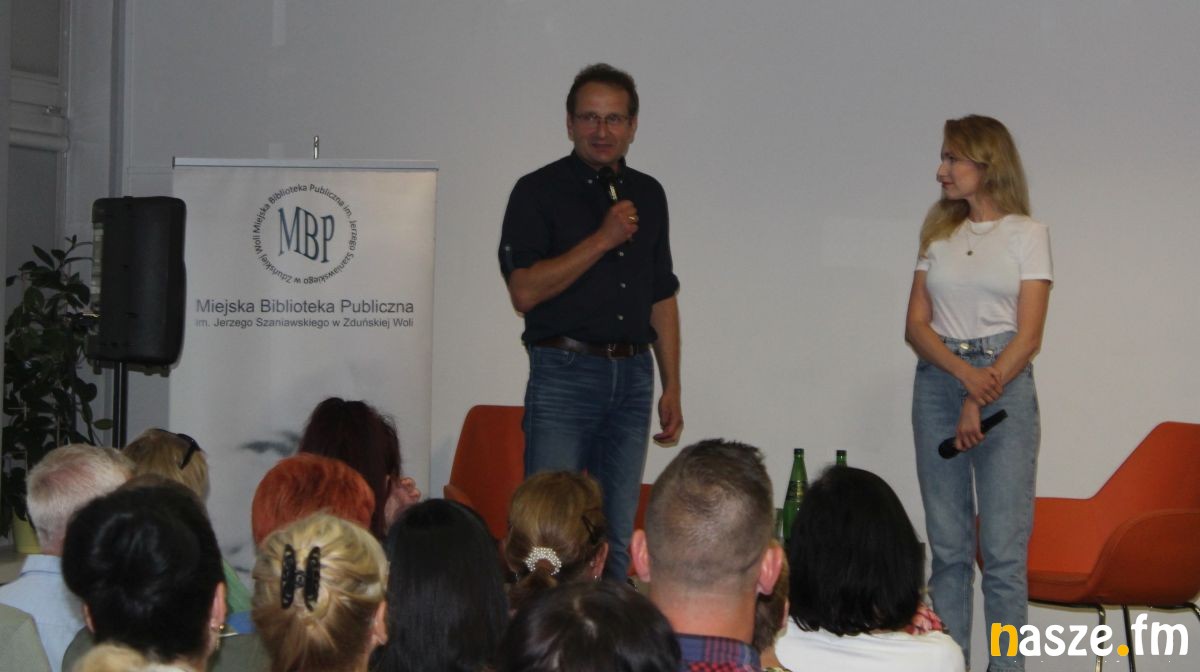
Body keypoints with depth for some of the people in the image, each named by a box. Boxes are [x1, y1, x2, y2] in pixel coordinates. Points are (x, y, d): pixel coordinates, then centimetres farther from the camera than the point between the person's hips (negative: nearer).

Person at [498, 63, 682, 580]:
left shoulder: (648, 195, 14)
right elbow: (524, 291, -13)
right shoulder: (539, 192, -2)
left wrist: (671, 388, 12)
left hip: (632, 377, 5)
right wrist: (603, 239, -15)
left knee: (617, 534, 6)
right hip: (564, 374, -5)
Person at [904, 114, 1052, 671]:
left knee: (1003, 550, -7)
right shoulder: (938, 233, 13)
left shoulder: (1028, 234, 2)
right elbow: (916, 324, 6)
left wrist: (980, 402, -13)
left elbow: (1028, 337, -5)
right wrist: (964, 373, -12)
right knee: (948, 546, 4)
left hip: (1005, 383, -4)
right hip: (937, 381, 4)